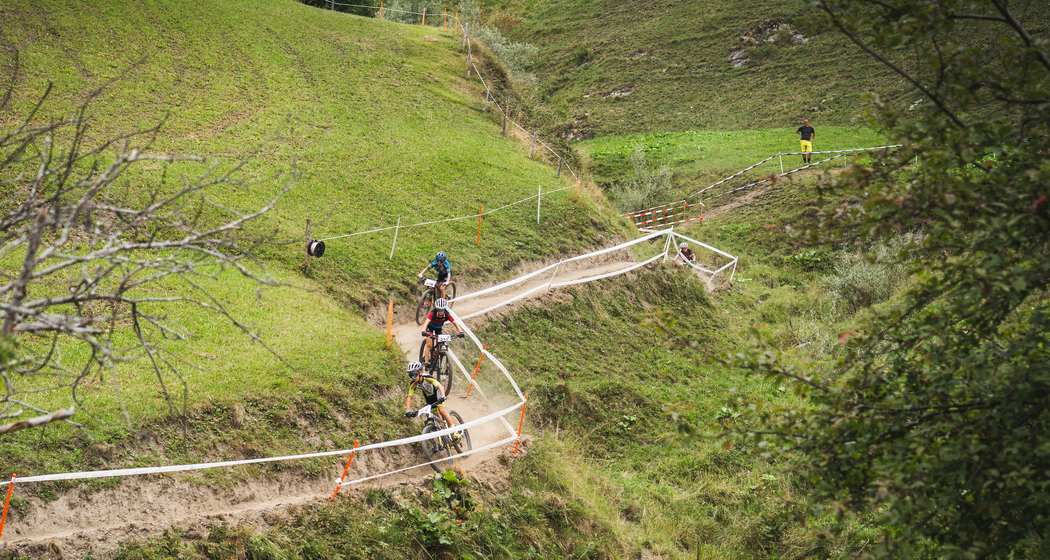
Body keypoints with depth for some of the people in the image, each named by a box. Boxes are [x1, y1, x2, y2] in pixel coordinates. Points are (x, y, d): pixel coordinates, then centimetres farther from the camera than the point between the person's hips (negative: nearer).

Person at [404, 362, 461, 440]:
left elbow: (440, 386, -45)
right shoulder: (413, 385, -23)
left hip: (437, 393, -5)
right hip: (428, 397, 5)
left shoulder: (427, 378, -35)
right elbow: (409, 398, -18)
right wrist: (408, 411, -30)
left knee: (441, 410, -25)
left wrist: (442, 397, -62)